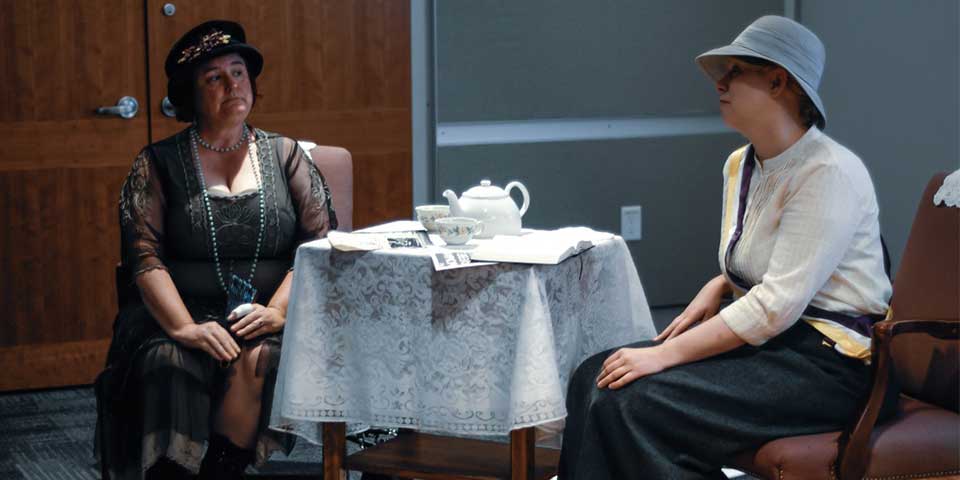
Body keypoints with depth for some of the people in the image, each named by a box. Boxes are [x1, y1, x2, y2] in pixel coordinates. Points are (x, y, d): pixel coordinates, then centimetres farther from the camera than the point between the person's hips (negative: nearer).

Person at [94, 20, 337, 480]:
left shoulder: (284, 154, 15)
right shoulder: (158, 163, 10)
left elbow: (320, 243, 4)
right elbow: (144, 257, -1)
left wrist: (277, 311, -12)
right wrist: (184, 328, -18)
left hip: (269, 322, 1)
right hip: (183, 316, -1)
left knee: (260, 360, -33)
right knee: (166, 363, -33)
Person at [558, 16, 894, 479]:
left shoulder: (829, 172, -17)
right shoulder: (740, 165, 11)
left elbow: (778, 305, -23)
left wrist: (666, 354, -21)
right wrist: (718, 286, 4)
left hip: (828, 360, -9)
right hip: (766, 339, 9)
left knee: (633, 403, -24)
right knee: (594, 378, -8)